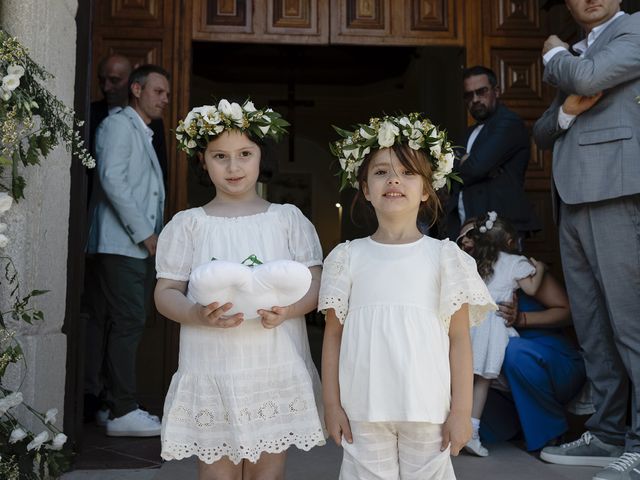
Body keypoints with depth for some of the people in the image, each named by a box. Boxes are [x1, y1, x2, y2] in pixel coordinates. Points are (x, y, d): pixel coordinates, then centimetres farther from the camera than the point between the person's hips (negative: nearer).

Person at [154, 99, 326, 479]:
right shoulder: (188, 224, 4)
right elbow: (166, 292, 2)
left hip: (277, 369, 1)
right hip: (211, 371, 0)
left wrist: (289, 309, -18)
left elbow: (315, 283, 3)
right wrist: (197, 314, -18)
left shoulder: (288, 219, 5)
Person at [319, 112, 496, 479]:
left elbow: (459, 338, 0)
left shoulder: (444, 256, -1)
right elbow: (334, 334, 6)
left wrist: (461, 411, -2)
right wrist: (332, 404, 4)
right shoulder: (348, 257, 2)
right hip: (363, 409, 1)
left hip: (427, 408, -1)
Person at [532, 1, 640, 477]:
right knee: (592, 327, 8)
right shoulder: (575, 54, 26)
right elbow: (542, 133, 21)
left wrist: (554, 53, 6)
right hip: (572, 203, 8)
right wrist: (567, 109, 0)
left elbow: (586, 76, -15)